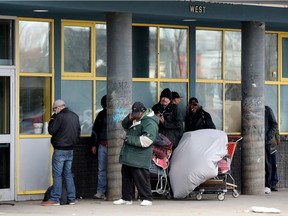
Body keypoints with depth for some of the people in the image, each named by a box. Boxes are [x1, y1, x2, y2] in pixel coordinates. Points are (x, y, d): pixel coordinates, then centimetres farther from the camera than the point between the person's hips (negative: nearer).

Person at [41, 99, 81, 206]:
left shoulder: (59, 116, -13)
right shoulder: (75, 116, 12)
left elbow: (51, 130, -11)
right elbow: (78, 131, 17)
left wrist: (52, 120, 2)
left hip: (60, 150, -8)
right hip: (70, 149, 8)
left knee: (57, 174, -5)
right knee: (68, 173, 12)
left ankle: (55, 199, -7)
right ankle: (71, 198, 10)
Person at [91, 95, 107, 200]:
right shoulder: (101, 115, 14)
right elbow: (95, 130, 20)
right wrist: (94, 144, 15)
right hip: (102, 145, 4)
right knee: (101, 169, 1)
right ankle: (100, 192, 2)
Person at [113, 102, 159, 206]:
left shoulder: (150, 123, -16)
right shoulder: (135, 119, 15)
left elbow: (146, 141, -24)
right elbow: (125, 126, 26)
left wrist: (129, 139, -20)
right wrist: (129, 118, 3)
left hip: (139, 158, -9)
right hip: (128, 156, 10)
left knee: (141, 178, -8)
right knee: (126, 177, 13)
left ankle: (147, 198, 0)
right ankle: (126, 198, 21)